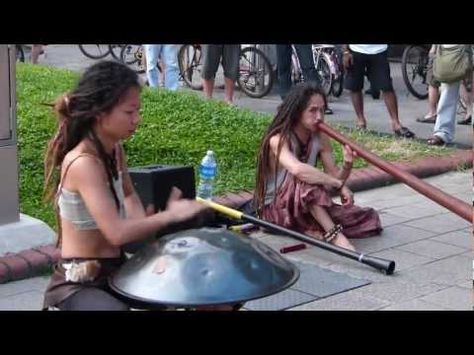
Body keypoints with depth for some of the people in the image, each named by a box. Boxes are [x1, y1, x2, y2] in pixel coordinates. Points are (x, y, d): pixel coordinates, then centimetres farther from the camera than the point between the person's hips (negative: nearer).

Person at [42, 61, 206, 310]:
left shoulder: (114, 149, 1)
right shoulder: (83, 163, -25)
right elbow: (117, 233, -33)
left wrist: (145, 226, 1)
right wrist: (169, 215, -21)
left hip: (115, 271, 8)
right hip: (78, 284, -8)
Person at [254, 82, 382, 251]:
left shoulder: (320, 138, -2)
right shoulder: (278, 140, -21)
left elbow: (333, 177, -4)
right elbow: (297, 169, -42)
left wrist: (347, 165, -26)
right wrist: (340, 184, -39)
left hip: (311, 207, 6)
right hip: (275, 210, -6)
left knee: (371, 219, -6)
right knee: (304, 181, -39)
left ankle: (312, 230, -16)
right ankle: (333, 234, -37)